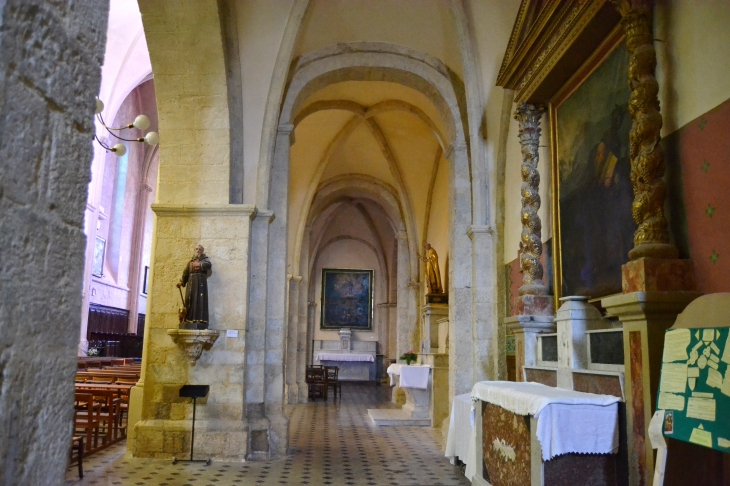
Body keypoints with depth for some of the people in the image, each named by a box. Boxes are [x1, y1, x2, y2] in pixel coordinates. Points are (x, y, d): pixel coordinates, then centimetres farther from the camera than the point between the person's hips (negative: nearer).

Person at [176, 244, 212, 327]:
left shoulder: (204, 259, 9)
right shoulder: (191, 261, 21)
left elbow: (209, 264, -15)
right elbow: (185, 273, 19)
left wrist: (199, 264, -29)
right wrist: (182, 282, 8)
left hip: (200, 282, -5)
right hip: (191, 282, 5)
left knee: (200, 299, -13)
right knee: (189, 299, -4)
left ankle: (200, 320, -19)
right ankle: (189, 320, -5)